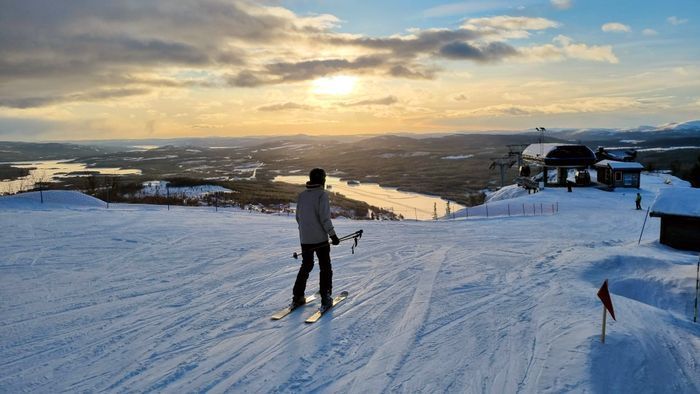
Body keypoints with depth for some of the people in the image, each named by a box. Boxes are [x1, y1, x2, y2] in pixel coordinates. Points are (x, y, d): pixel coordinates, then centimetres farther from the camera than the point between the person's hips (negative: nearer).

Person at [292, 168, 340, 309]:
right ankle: (325, 299, 6)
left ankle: (297, 297, 16)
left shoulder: (302, 195, 6)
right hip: (320, 238, -5)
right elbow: (324, 217, -18)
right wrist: (332, 234, -14)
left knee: (306, 266, 17)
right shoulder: (322, 194, -12)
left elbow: (298, 217, 13)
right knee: (325, 267, 6)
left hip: (305, 239, 6)